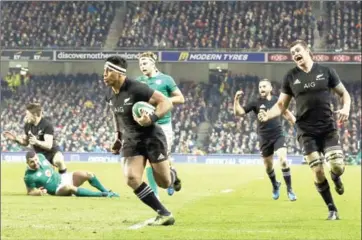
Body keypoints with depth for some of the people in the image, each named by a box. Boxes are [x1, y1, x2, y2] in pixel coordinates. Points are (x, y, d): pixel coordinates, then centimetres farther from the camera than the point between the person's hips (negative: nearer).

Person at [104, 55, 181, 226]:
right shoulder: (111, 96, 2)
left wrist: (152, 118, -38)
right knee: (132, 179, -16)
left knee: (164, 183, -2)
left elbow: (166, 103, -23)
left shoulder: (137, 89, -22)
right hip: (131, 141, 6)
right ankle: (164, 214, -7)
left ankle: (172, 174, 39)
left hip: (152, 137, -6)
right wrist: (118, 137, 18)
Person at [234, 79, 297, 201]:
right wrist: (236, 99, -27)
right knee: (268, 165, 12)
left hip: (278, 136, -1)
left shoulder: (277, 100, 0)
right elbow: (238, 112, -12)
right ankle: (275, 185, 42)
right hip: (265, 139, 1)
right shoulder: (256, 103, -5)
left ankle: (289, 190, -7)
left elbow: (286, 112, 18)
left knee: (283, 160, -18)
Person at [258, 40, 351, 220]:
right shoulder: (291, 77, 4)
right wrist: (268, 115, -14)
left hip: (328, 128, 0)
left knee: (337, 166, -15)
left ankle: (336, 178, 25)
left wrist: (346, 108, -12)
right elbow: (281, 105, 6)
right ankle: (332, 210, 8)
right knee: (318, 171, -7)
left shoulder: (326, 71, 2)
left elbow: (344, 93, 9)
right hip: (306, 131, 0)